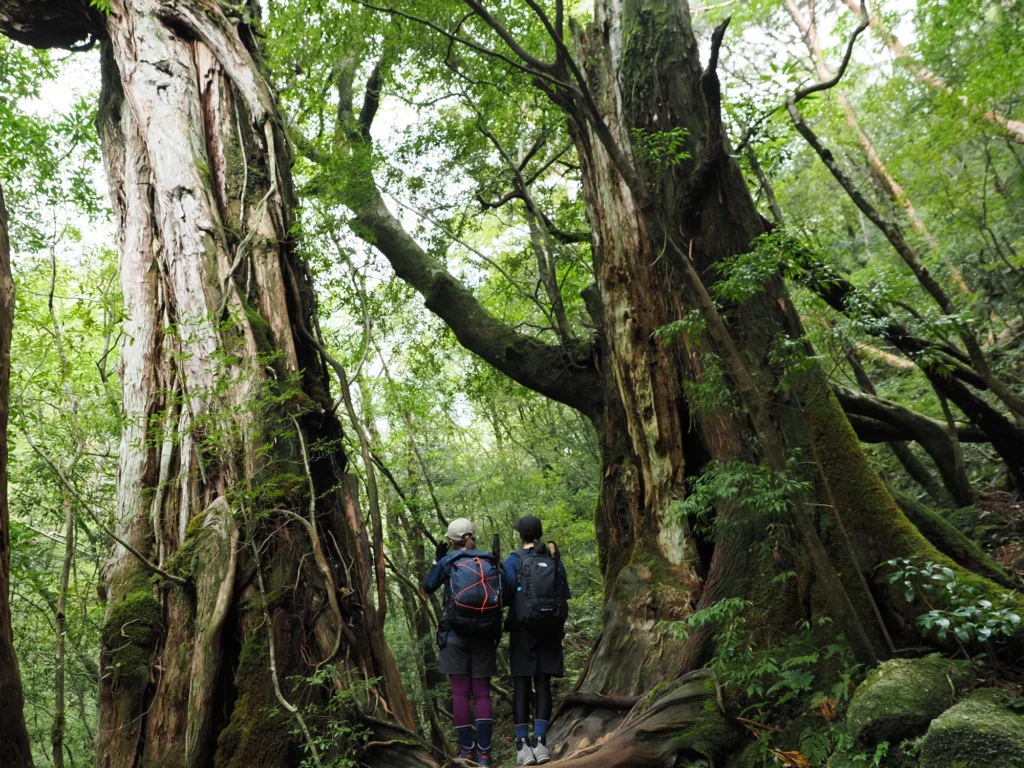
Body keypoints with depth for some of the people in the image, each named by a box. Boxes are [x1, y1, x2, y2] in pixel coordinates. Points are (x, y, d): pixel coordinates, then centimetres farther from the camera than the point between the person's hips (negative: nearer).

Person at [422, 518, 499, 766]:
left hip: (455, 634, -2)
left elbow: (428, 588, 15)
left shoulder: (447, 562, -1)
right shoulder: (492, 563, 4)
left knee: (460, 692, 3)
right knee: (482, 693, 5)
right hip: (484, 636, 2)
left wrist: (437, 560, 22)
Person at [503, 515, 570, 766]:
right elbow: (565, 596, 9)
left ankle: (523, 745, -3)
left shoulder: (514, 561, -4)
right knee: (542, 684, 5)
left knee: (521, 685, 1)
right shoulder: (555, 560, 8)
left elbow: (506, 596, -10)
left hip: (523, 629, -3)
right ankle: (539, 741, -5)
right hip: (551, 629, 3)